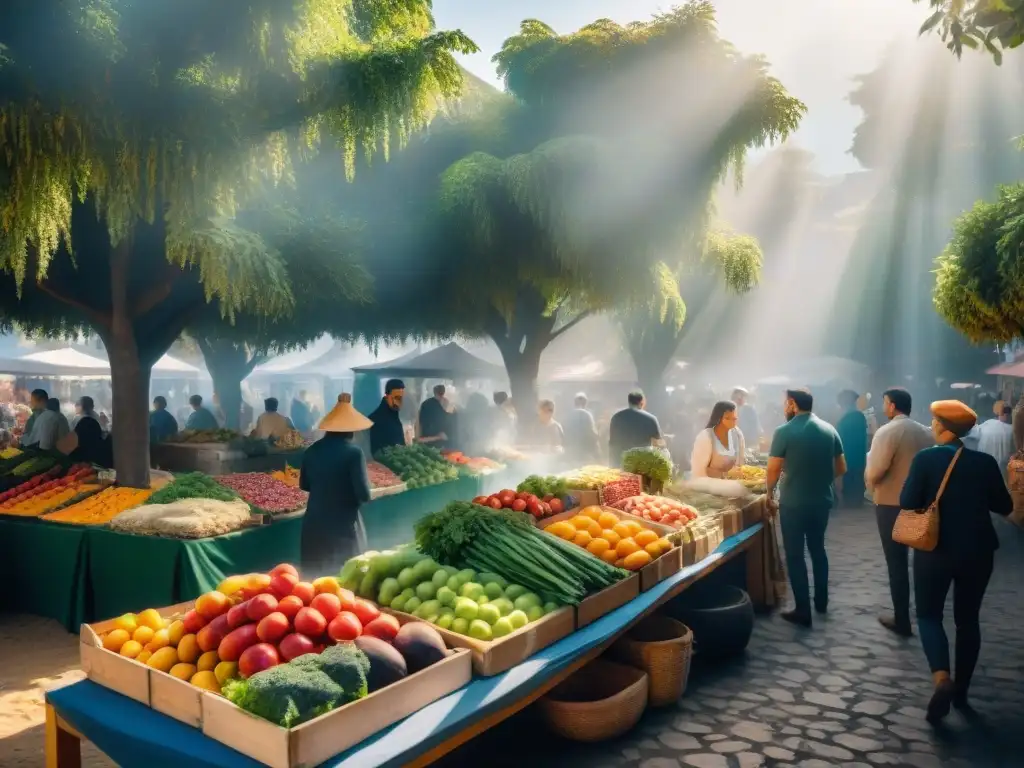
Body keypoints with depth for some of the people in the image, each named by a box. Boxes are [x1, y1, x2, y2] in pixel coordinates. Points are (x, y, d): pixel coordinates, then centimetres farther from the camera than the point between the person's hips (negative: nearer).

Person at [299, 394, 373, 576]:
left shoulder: (312, 450, 1)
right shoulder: (353, 453, -16)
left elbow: (304, 485, 14)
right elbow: (364, 495, -16)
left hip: (314, 524, 5)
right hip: (343, 527, -5)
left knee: (315, 577, 15)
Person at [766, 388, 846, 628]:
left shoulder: (784, 432, -14)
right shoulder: (829, 429, 1)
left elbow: (773, 471, -13)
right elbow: (841, 469, 7)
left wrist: (770, 495, 3)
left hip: (793, 503, -5)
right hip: (822, 501, 5)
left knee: (795, 556, 5)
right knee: (818, 549, 22)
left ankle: (803, 612, 8)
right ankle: (821, 602, 35)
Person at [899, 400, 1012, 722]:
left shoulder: (925, 459, -12)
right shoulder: (985, 462, -3)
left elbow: (908, 502, -15)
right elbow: (1004, 506, 4)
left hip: (935, 550, -3)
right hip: (977, 551, 3)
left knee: (929, 615, 9)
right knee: (968, 619, 16)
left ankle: (942, 678, -14)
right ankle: (961, 691, 23)